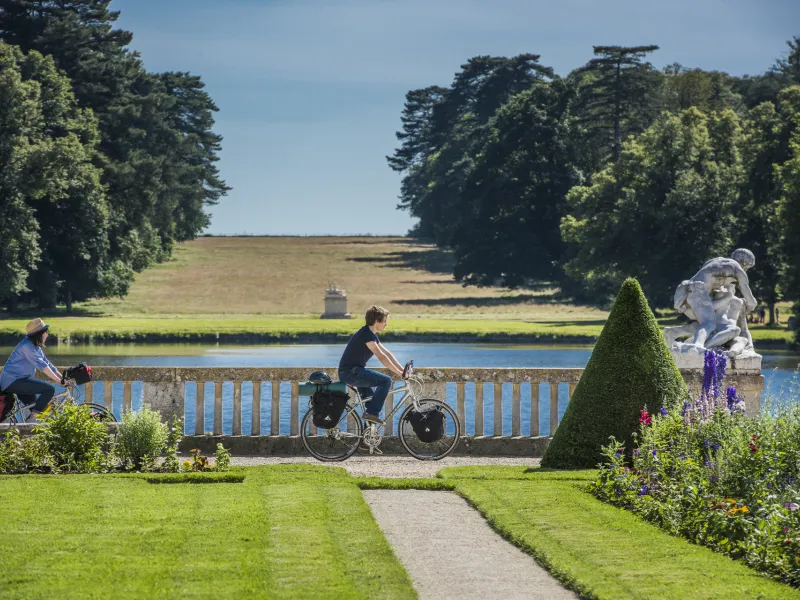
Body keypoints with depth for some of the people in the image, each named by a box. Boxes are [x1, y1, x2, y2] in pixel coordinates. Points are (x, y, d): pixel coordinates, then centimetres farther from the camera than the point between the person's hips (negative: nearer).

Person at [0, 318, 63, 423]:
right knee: (50, 389, -19)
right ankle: (32, 419, -19)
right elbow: (41, 365, -25)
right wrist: (58, 380, -28)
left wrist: (64, 378, 4)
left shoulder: (35, 347, 15)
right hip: (13, 381, -11)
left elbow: (47, 364, 13)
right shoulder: (27, 346, -17)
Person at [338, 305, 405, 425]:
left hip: (354, 372, 11)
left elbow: (387, 353, 16)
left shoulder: (372, 335, 15)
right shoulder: (366, 334, -17)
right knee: (386, 380, -17)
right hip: (350, 372, -11)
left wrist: (403, 370, 9)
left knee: (372, 397, 21)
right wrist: (399, 373, -19)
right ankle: (372, 413, -15)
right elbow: (381, 357, -21)